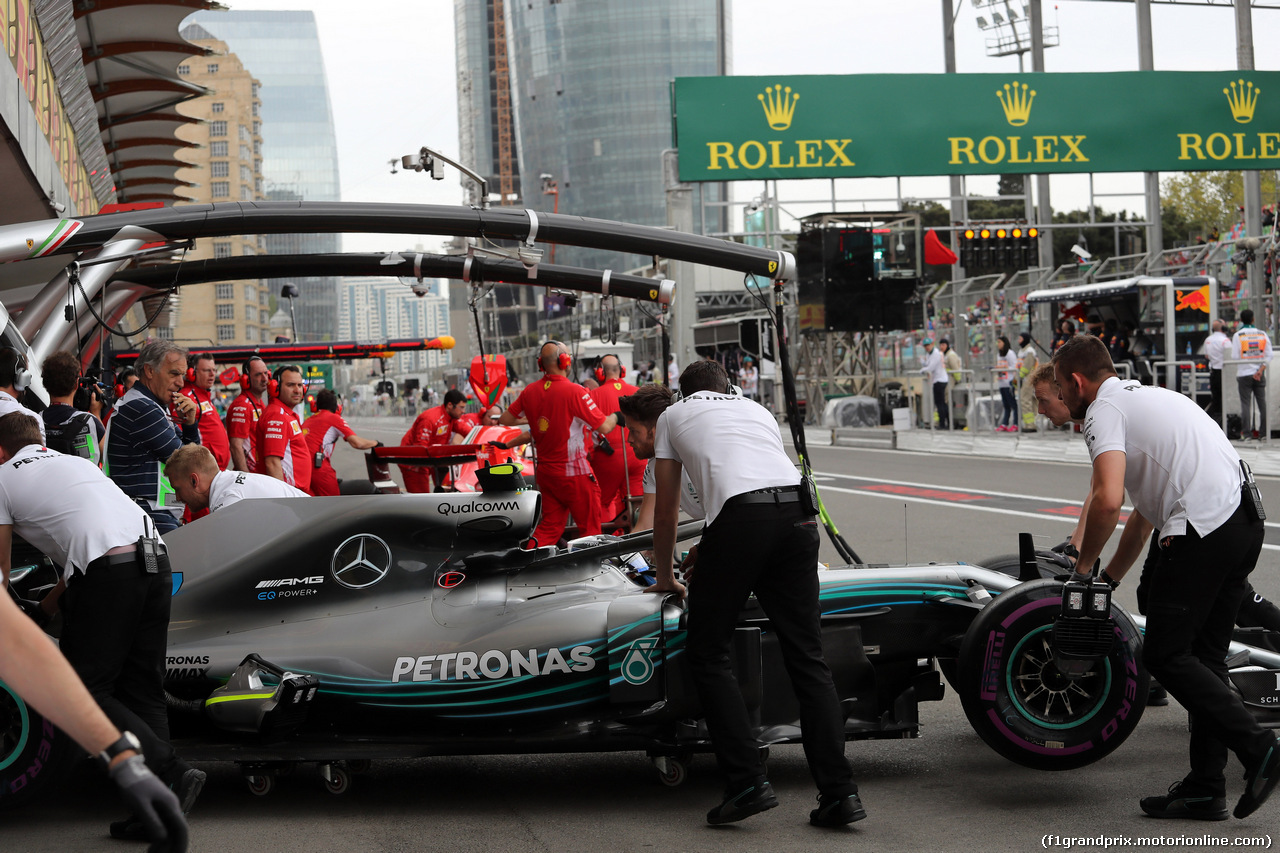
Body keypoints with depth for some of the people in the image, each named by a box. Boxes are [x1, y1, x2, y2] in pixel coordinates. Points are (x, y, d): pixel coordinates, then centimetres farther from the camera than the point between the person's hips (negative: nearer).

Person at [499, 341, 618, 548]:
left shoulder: (530, 391, 0)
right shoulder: (574, 392, -18)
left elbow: (504, 419, 10)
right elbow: (604, 428, -17)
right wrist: (615, 416, 6)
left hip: (545, 470, 6)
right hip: (574, 472, -6)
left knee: (549, 526, 13)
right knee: (589, 527, 7)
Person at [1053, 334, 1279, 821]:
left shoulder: (1104, 410, -1)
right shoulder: (1142, 396, 29)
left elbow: (1108, 500, -18)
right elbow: (1145, 510, 35)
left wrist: (1084, 564, -2)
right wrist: (1110, 579, 40)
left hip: (1202, 531, -9)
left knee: (1165, 654, 0)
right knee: (1204, 655, 13)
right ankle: (1205, 789, 13)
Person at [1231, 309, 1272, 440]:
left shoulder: (1237, 335, -6)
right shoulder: (1263, 334, 4)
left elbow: (1235, 357, -8)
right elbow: (1268, 356, -1)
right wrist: (1260, 370, -5)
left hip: (1244, 374, -3)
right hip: (1260, 375, 3)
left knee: (1246, 403, -1)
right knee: (1262, 403, 7)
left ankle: (1246, 433, -3)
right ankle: (1263, 432, 8)